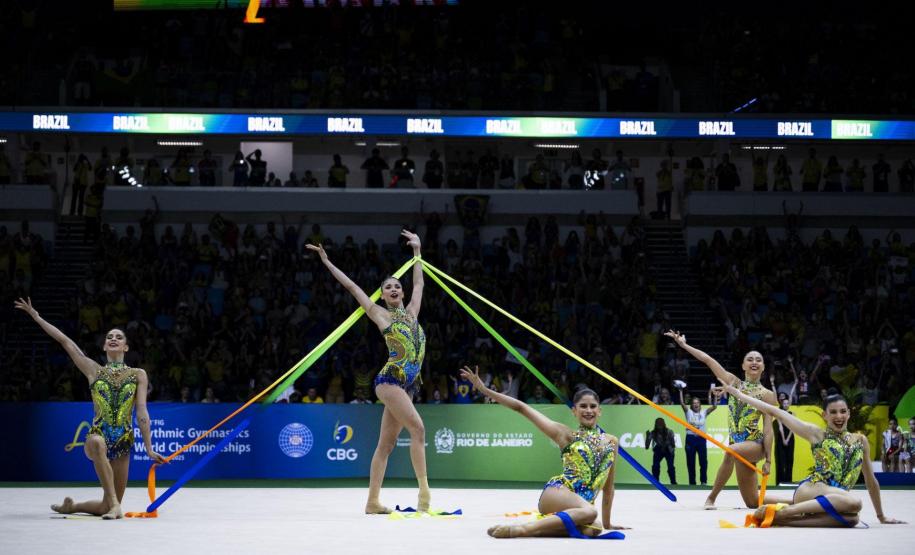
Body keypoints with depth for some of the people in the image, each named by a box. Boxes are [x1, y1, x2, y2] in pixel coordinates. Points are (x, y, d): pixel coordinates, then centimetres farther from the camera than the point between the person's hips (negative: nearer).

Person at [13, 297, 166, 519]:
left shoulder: (138, 375, 7)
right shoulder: (94, 371, 9)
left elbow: (141, 413, 2)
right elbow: (65, 341, 6)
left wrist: (149, 449, -4)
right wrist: (36, 316, 4)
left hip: (123, 441, 1)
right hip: (97, 436, -1)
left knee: (108, 507, 4)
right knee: (98, 443, -42)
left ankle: (72, 506, 36)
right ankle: (114, 505, -39)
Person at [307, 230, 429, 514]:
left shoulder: (411, 312, 19)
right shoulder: (379, 314, 6)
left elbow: (418, 283, 31)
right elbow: (352, 287, 9)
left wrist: (417, 250, 35)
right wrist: (327, 262, 11)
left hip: (406, 384, 6)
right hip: (390, 380, -6)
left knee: (386, 444, 4)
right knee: (417, 428, -19)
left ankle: (372, 501, 4)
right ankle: (424, 491, -21)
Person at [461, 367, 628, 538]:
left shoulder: (611, 442, 20)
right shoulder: (566, 435, 11)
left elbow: (608, 487, 28)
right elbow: (522, 408, 9)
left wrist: (606, 523, 30)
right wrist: (484, 390, 4)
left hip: (579, 507, 3)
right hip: (556, 493, -3)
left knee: (592, 529, -36)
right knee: (589, 512, -39)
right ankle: (522, 529, -30)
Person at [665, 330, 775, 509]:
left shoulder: (767, 395, -2)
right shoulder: (734, 383, 8)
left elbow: (768, 429, -6)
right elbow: (708, 360, 7)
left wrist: (768, 460, -11)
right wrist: (684, 345, 6)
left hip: (755, 445, -5)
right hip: (738, 445, 5)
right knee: (753, 503, 5)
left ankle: (712, 497, -24)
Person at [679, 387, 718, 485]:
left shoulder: (704, 412, 7)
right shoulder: (688, 412, 4)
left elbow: (714, 406, -4)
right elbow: (682, 403, -9)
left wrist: (714, 395, -13)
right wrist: (681, 391, -15)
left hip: (701, 438, 1)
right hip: (690, 438, -1)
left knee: (703, 461, -5)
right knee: (691, 462, 2)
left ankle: (703, 481, 3)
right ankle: (692, 482, 9)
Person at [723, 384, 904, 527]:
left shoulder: (860, 440, 18)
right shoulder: (817, 434, 6)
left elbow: (870, 479, 25)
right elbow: (776, 412, 6)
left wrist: (881, 516, 26)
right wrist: (739, 395, 5)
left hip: (835, 500, 6)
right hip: (810, 490, -6)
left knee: (851, 519, -33)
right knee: (853, 503, -35)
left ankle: (777, 518, -12)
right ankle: (780, 511, -28)